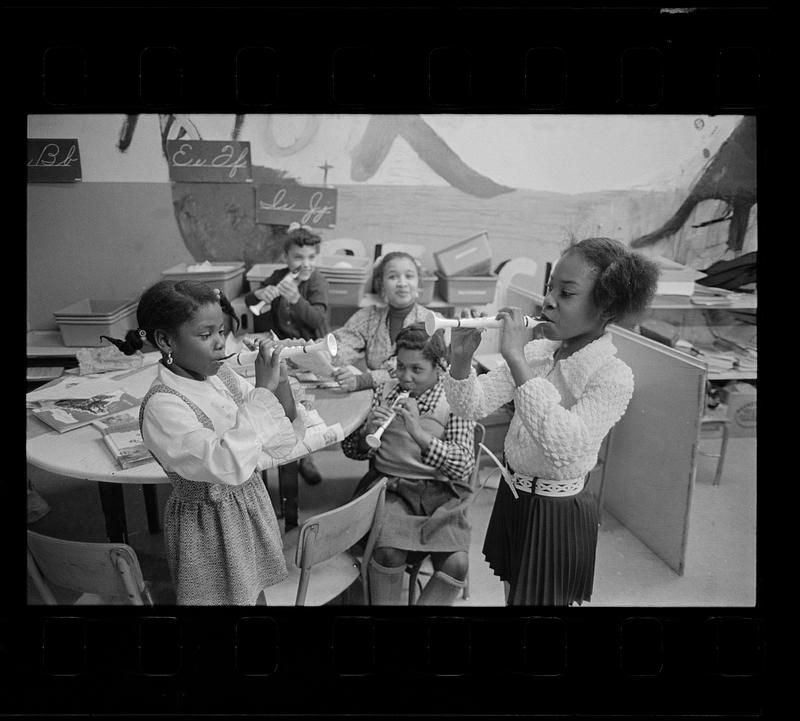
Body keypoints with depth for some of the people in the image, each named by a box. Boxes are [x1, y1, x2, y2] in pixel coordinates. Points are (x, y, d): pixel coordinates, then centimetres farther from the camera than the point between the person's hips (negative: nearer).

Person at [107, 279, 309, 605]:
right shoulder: (161, 407, -24)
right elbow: (228, 464, -37)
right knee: (230, 596, 14)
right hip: (211, 525, -6)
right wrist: (262, 389, -33)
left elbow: (286, 437, -4)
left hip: (252, 506, 6)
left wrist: (281, 385, -22)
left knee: (255, 594, 22)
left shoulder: (221, 374, -6)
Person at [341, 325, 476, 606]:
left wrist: (419, 433, -24)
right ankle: (384, 600, 1)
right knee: (388, 552, -27)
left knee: (456, 564, -22)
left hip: (440, 491, 0)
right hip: (391, 487, 1)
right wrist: (367, 432, -13)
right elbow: (351, 450, 10)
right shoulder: (384, 392, 5)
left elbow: (464, 466, -12)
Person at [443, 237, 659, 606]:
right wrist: (462, 358, -27)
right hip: (512, 495, 5)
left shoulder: (613, 376, -21)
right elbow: (474, 405, -7)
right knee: (512, 593, 24)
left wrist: (517, 359, -38)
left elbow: (565, 446, -37)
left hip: (557, 513, -5)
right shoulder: (537, 351, -6)